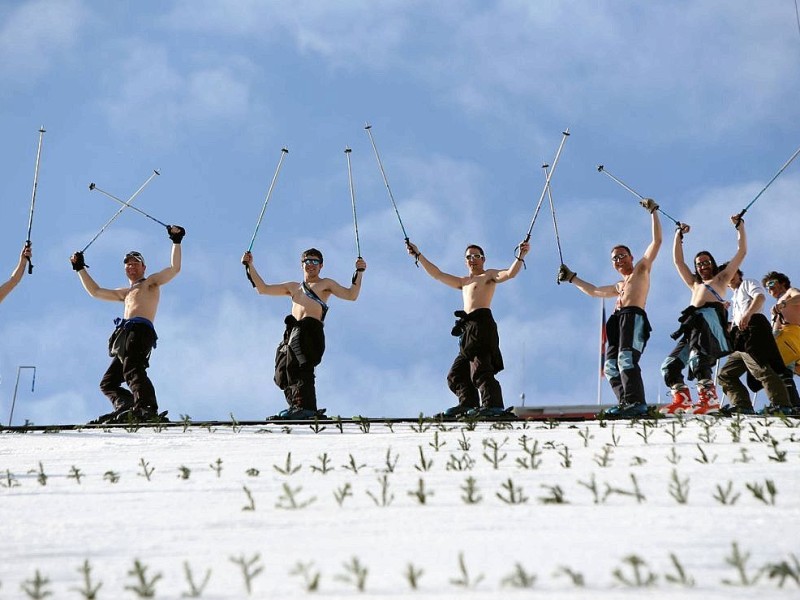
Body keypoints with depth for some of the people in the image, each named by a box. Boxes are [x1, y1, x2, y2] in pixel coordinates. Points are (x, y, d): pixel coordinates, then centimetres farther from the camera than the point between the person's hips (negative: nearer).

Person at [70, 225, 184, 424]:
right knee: (108, 383, 1)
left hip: (139, 330, -9)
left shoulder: (151, 282, 19)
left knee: (132, 370, -33)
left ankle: (147, 409, -52)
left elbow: (175, 268, 5)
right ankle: (127, 405, -20)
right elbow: (95, 292, 41)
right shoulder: (125, 293, 38)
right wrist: (80, 268, 41)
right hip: (125, 334, 9)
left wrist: (176, 241, 0)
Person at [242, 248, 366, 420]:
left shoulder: (325, 284, 21)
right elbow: (263, 289, 33)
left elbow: (351, 295, 10)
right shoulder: (293, 287, 35)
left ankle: (304, 407, -44)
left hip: (311, 329, -6)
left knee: (297, 366, -30)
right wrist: (250, 267, 27)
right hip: (292, 332, 7)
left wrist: (359, 272, 2)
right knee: (282, 375, -7)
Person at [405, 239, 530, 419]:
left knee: (480, 369, -23)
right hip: (468, 328, 9)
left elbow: (510, 273, -7)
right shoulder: (463, 282, 32)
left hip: (481, 323, -9)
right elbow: (438, 274, 33)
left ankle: (493, 405, -33)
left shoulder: (489, 275, 11)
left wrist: (520, 256, -23)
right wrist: (418, 255, 31)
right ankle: (468, 403, -11)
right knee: (456, 374, 2)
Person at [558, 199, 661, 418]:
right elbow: (594, 291, 44)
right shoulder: (619, 286, 35)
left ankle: (636, 403, -36)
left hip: (634, 317, -8)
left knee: (626, 359, -26)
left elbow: (657, 240, 9)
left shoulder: (642, 269, 17)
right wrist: (571, 277, 48)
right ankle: (625, 403, -15)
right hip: (618, 321, 8)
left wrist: (653, 211, 9)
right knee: (610, 365, -7)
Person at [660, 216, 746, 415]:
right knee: (670, 365, -7)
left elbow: (741, 252, 25)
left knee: (698, 353, -33)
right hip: (693, 325, 7)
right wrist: (679, 234, 46)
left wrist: (739, 225, 28)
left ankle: (709, 397, -44)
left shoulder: (721, 277, 28)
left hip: (711, 315, -7)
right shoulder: (695, 284, 42)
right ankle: (681, 400, -20)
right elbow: (678, 261, 44)